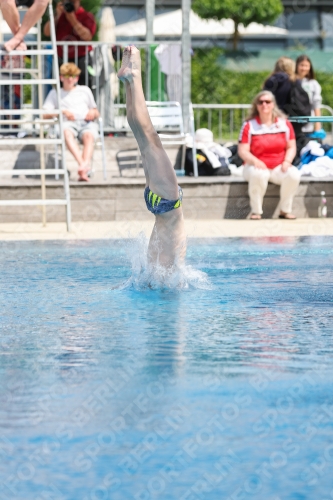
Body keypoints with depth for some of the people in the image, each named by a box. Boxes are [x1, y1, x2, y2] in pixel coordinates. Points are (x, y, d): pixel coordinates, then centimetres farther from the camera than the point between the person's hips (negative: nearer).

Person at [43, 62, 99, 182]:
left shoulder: (85, 90, 31)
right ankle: (82, 164, -58)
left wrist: (93, 112, 7)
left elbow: (96, 113, 33)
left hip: (86, 122, 1)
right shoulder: (55, 93, 26)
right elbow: (45, 114, 14)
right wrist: (62, 112, -1)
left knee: (89, 135, -37)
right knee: (67, 132, -41)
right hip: (68, 123, -1)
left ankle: (83, 171, -56)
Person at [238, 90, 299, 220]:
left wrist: (287, 161, -12)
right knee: (258, 175, -39)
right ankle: (256, 211, -21)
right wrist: (255, 161, -24)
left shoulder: (284, 124, 7)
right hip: (257, 166, -2)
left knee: (294, 174, -29)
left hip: (279, 167, 2)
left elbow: (291, 147, 8)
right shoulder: (249, 126, 0)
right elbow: (242, 151, -5)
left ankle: (285, 210, -12)